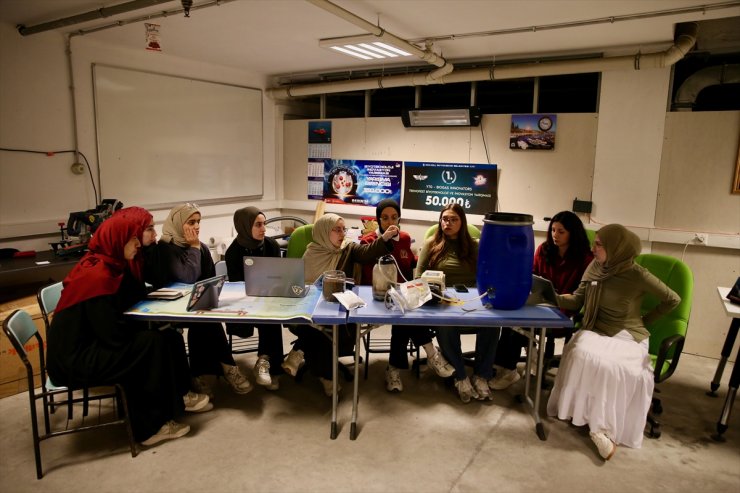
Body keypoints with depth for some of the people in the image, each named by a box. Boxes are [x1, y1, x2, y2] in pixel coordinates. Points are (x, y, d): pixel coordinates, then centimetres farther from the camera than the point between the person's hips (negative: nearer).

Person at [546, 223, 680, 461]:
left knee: (612, 366, -34)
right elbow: (577, 301, 3)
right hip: (597, 331, 4)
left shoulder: (637, 275, -13)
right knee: (581, 354, -30)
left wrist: (644, 321, 5)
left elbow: (673, 300, 2)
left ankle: (603, 425, -12)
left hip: (628, 336, -3)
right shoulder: (595, 267, 0)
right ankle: (598, 423, -14)